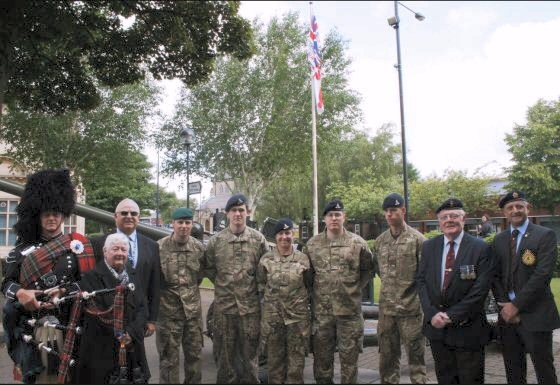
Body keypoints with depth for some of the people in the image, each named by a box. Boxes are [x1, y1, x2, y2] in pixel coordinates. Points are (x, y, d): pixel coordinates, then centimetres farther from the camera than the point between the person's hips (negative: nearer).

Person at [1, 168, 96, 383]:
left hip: (66, 325, -1)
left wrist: (64, 292, -18)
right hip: (28, 325, 1)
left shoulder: (77, 246, 2)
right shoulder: (23, 249, 7)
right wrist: (20, 293, -16)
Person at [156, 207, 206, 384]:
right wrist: (168, 292, 2)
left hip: (193, 309, 3)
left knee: (194, 353, 15)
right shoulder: (159, 247, -12)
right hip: (168, 310, -3)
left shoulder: (199, 247, -1)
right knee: (169, 357, 6)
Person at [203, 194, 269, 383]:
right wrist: (223, 284, 7)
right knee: (225, 353, 11)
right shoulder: (215, 240, -1)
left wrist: (253, 285, 5)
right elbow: (208, 268, 10)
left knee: (250, 352, 11)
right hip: (224, 305, 0)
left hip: (251, 305, 0)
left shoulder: (258, 239, 0)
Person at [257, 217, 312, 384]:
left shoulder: (303, 259, -1)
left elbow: (310, 286, 8)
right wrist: (271, 301, 5)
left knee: (296, 360, 7)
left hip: (298, 316, 0)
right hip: (272, 316, 1)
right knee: (274, 359, 11)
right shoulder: (266, 259, 0)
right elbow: (260, 286, 7)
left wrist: (300, 301, 6)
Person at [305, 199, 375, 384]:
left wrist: (355, 288, 2)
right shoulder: (312, 244, 3)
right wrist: (315, 292, 6)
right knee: (322, 356, 12)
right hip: (321, 311, 1)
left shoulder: (357, 242, -1)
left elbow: (368, 269, 9)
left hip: (350, 310, -1)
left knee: (349, 356, 9)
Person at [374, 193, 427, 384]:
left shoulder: (417, 239, -7)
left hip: (411, 308, -4)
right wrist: (389, 289, 11)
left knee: (415, 356, 5)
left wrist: (424, 301, -7)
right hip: (386, 309, 5)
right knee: (387, 357, 14)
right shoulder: (380, 241, 7)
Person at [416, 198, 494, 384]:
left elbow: (480, 289, -13)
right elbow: (421, 281, 3)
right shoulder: (428, 247, 5)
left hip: (468, 328, -3)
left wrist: (452, 315, -15)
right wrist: (432, 313, -10)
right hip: (436, 326, 4)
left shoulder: (480, 248, -8)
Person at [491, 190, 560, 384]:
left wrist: (517, 304, -16)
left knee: (543, 369, 5)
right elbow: (495, 275, 8)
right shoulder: (499, 239, 10)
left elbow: (542, 274, -15)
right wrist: (505, 305, -6)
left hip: (535, 315, -4)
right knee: (513, 369, 14)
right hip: (508, 314, 5)